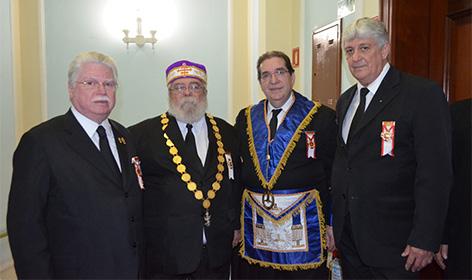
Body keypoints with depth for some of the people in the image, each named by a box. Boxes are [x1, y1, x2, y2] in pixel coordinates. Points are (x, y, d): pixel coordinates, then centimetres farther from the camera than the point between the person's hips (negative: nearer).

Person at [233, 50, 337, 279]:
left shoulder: (322, 117, -2)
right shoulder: (245, 118, 9)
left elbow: (334, 175, -3)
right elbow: (236, 172, 10)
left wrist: (331, 224, -4)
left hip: (304, 224, -2)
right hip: (255, 225, 3)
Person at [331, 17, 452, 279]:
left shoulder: (423, 94, -12)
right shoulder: (345, 101, 11)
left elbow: (435, 173, -16)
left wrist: (425, 240, -18)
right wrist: (333, 222, 10)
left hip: (392, 238, -6)